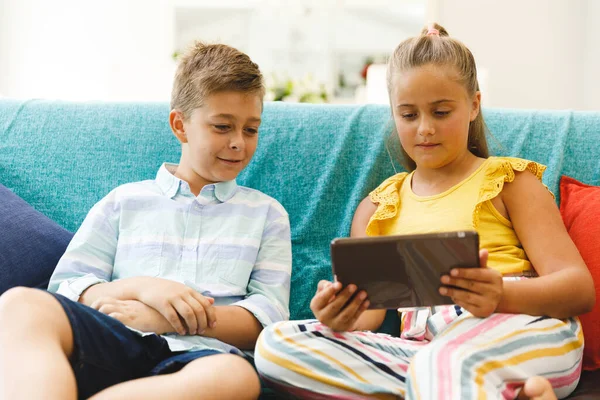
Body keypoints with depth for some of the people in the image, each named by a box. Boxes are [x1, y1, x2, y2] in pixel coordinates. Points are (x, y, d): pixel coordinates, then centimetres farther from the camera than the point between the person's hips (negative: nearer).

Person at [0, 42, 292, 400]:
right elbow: (65, 289, 14)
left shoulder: (266, 213, 23)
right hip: (115, 342, 1)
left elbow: (267, 318, 9)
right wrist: (140, 288, -7)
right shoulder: (124, 202, 23)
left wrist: (159, 319, -5)